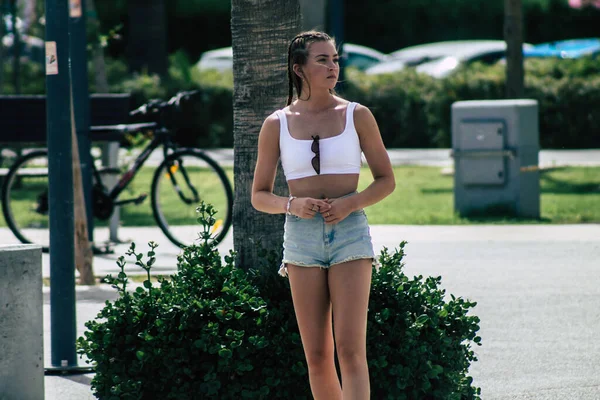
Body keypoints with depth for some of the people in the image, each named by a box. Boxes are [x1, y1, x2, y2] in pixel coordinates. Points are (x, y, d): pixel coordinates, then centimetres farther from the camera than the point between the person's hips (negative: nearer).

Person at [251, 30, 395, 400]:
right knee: (317, 356, 3)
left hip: (350, 232, -2)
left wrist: (350, 203, -10)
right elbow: (259, 196, 10)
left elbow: (387, 181, 9)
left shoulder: (357, 116, 4)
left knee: (350, 349, -13)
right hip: (302, 236, 2)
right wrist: (292, 205, -12)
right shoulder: (277, 125, 5)